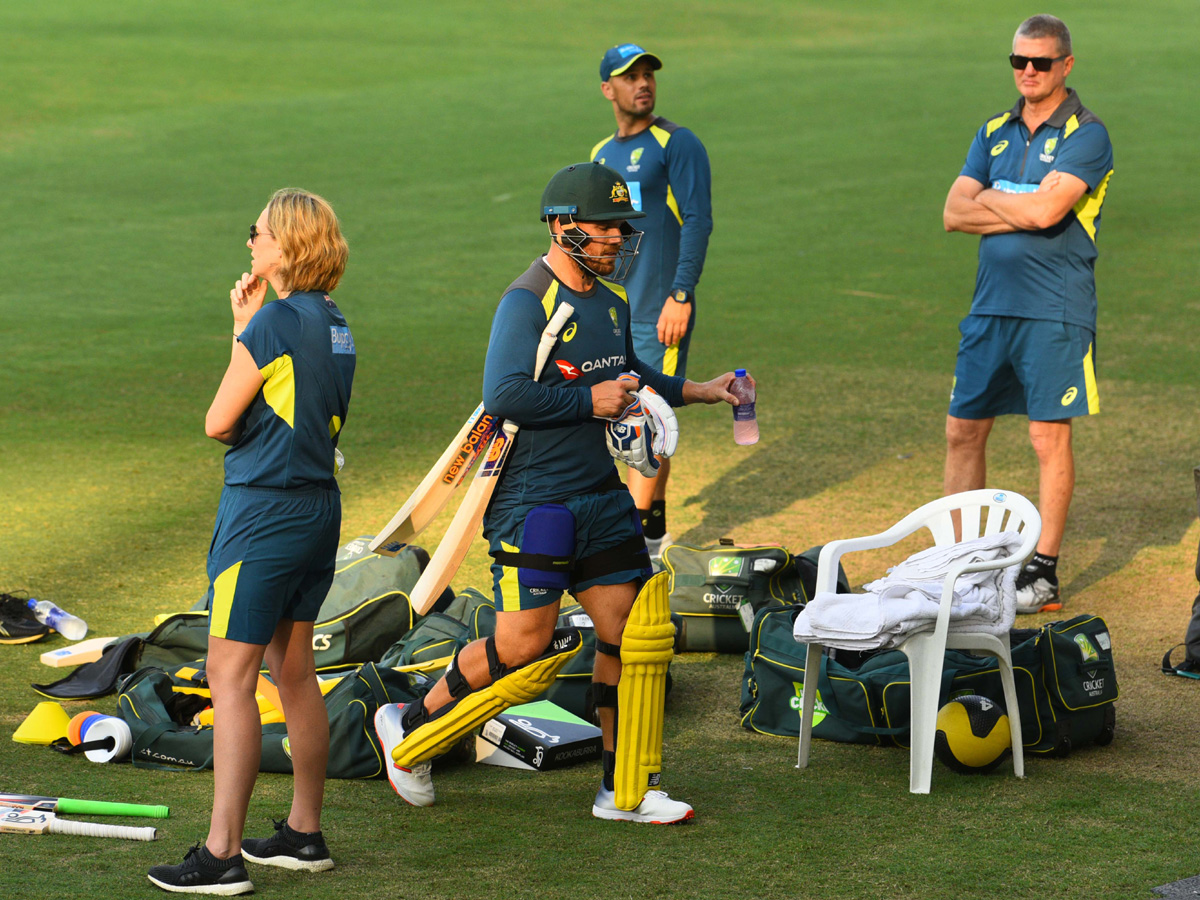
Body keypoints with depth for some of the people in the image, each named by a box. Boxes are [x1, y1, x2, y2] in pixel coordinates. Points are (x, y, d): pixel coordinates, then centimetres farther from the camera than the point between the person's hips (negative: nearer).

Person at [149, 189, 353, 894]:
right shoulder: (334, 323, 9)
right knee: (294, 668, 17)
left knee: (230, 676, -6)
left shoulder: (275, 322, -16)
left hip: (264, 512, -9)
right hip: (319, 506, 9)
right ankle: (305, 833, 24)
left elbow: (219, 422, -10)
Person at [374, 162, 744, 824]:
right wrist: (591, 402, -20)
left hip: (602, 497, 8)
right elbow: (502, 395, -25)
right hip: (534, 502, -8)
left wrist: (698, 392, 20)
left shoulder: (612, 302, 11)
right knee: (524, 646, -8)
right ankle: (408, 730, 14)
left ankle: (622, 792, 16)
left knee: (629, 632, 5)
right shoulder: (527, 302, -15)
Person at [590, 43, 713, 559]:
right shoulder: (601, 155, 16)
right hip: (611, 313, 7)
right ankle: (654, 530, 17)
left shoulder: (676, 144, -4)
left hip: (659, 312, -7)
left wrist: (680, 295, -20)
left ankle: (637, 536, -6)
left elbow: (698, 222, -12)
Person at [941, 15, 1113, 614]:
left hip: (1054, 312, -6)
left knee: (1049, 435, -3)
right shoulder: (994, 133, 14)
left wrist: (990, 199, -2)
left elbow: (1046, 209, -20)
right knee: (963, 430, 8)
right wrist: (1022, 212, -9)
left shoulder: (1086, 135, -6)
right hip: (990, 306, 6)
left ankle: (1043, 572, 5)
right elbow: (954, 213, 4)